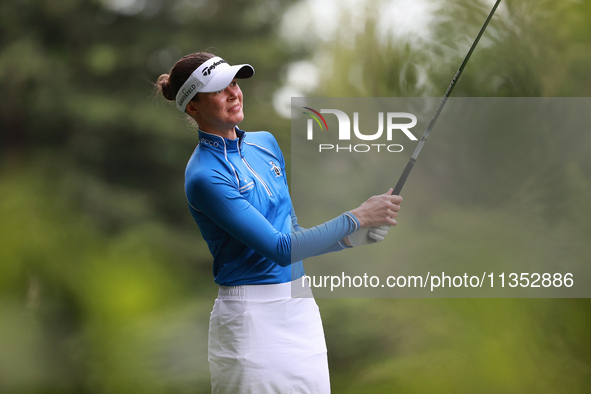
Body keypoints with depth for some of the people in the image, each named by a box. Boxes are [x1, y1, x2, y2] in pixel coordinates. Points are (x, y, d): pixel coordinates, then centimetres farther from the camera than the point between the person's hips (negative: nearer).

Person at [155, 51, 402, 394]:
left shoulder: (266, 143, 9)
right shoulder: (204, 176, -16)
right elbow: (280, 249, -20)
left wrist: (352, 237, 0)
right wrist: (357, 218, -17)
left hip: (301, 304, 7)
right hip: (253, 315, -7)